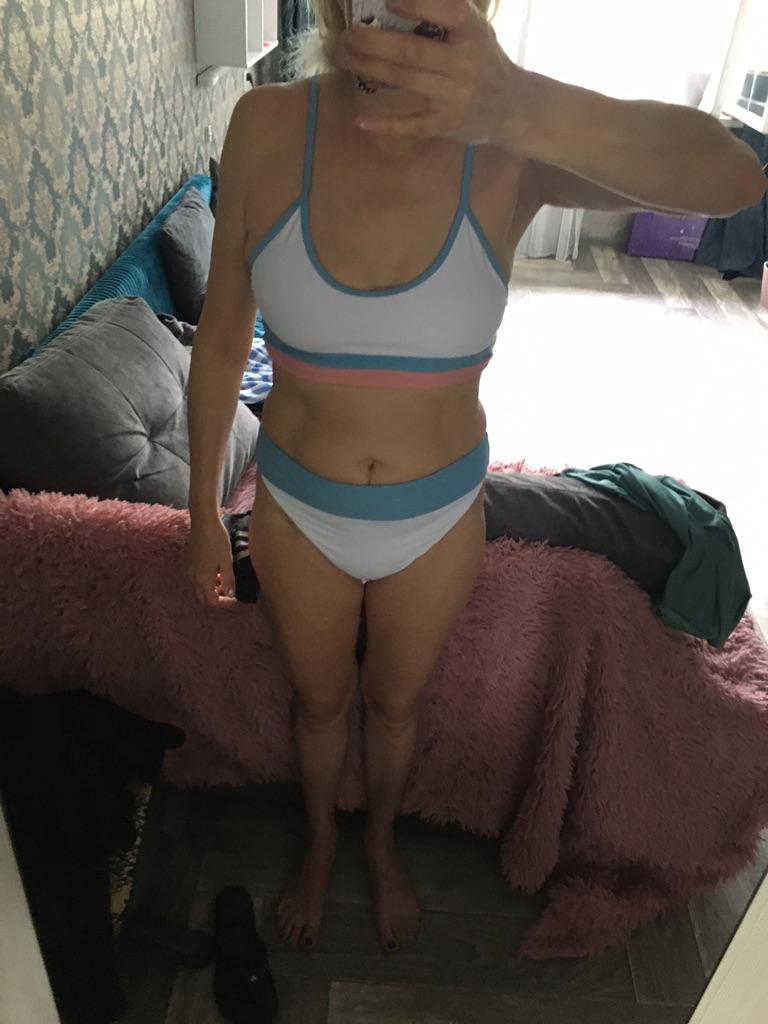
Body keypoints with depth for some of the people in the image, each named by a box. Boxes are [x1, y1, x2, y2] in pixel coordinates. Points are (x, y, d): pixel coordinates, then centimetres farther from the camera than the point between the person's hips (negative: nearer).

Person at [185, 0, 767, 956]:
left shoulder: (510, 144, -19)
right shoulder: (268, 127, -16)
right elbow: (220, 341, -7)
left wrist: (522, 109, -56)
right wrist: (203, 512, 1)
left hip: (438, 519, 0)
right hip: (299, 513, 1)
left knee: (395, 703, 26)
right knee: (320, 701, 25)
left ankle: (382, 841, 60)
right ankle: (320, 844, 59)